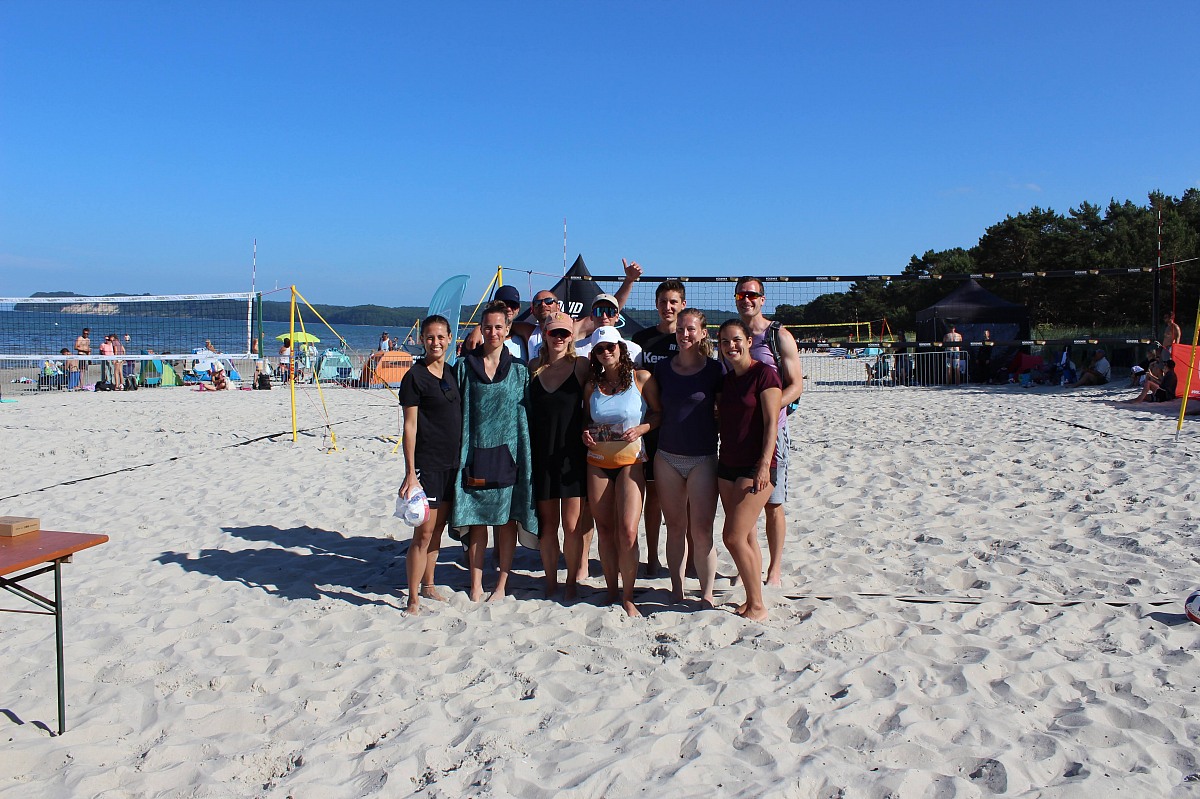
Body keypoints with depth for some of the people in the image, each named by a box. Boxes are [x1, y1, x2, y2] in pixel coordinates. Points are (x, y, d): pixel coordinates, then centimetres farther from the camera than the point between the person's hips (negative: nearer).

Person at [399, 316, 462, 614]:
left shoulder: (453, 372, 10)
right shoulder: (415, 376, -9)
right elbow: (410, 427, -11)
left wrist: (463, 460, 15)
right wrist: (410, 473, -15)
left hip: (453, 463, 6)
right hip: (427, 463, -6)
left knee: (438, 528, 15)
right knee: (424, 532, -6)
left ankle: (428, 586, 29)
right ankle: (413, 599, 3)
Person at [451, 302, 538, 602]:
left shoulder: (519, 370, 4)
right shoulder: (465, 366, 4)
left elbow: (526, 415, 6)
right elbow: (456, 412, 5)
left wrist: (525, 452, 1)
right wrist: (459, 453, -1)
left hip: (507, 454, 0)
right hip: (474, 453, 0)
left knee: (507, 520, 5)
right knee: (476, 521, 5)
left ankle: (502, 585, 17)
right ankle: (476, 585, 17)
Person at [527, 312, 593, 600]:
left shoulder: (580, 365, -1)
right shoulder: (534, 367, 7)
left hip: (572, 453, -2)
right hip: (541, 454, 3)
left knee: (573, 525, -1)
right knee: (547, 524, 9)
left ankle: (572, 581, 17)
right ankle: (550, 580, 24)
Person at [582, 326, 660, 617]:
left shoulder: (641, 378, -2)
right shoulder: (592, 385, 8)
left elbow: (659, 413, 2)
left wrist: (641, 428, -15)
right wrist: (586, 433, -1)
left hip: (630, 461, -4)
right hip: (598, 461, 4)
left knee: (627, 532, -10)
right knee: (604, 530, 7)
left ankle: (628, 598, 3)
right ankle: (611, 591, 21)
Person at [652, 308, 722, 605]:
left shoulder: (714, 370, -3)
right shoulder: (662, 368, 5)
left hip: (703, 458, -3)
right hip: (667, 457, 3)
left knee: (701, 530, -2)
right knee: (675, 528, 10)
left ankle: (706, 594, 11)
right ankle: (677, 591, 21)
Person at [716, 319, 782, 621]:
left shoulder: (764, 374, -9)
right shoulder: (726, 380, 13)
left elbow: (771, 422, -14)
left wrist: (764, 465, -20)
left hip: (756, 466, -7)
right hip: (727, 464, 7)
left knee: (733, 537, -11)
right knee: (747, 537, 10)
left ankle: (758, 606, 1)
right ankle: (752, 600, 17)